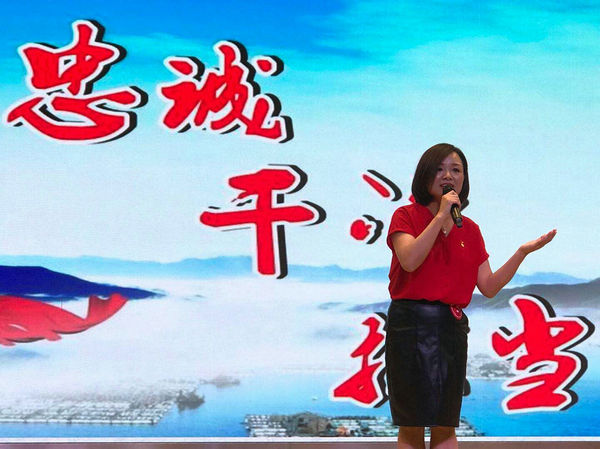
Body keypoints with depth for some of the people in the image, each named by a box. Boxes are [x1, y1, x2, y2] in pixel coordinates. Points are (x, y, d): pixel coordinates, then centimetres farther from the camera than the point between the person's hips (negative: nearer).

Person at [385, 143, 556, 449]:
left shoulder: (470, 230, 12)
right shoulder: (406, 216, 1)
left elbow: (489, 287, 7)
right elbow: (409, 260, -19)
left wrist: (522, 252, -3)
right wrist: (441, 215, -15)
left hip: (452, 328, 4)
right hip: (409, 323, -4)